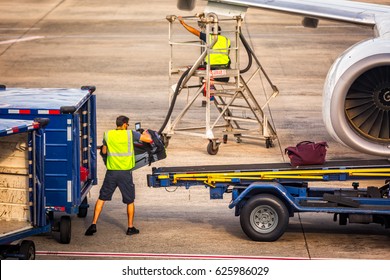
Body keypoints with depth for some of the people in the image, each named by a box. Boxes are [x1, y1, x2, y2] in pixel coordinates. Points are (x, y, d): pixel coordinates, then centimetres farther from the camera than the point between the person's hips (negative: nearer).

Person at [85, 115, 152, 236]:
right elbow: (149, 139, -3)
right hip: (125, 172, -2)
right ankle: (130, 227, 17)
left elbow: (104, 151, 14)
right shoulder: (130, 134, -6)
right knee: (130, 201, 13)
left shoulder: (108, 134, 2)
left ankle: (93, 224, 1)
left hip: (111, 172, 2)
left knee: (102, 198, 10)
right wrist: (145, 133, 19)